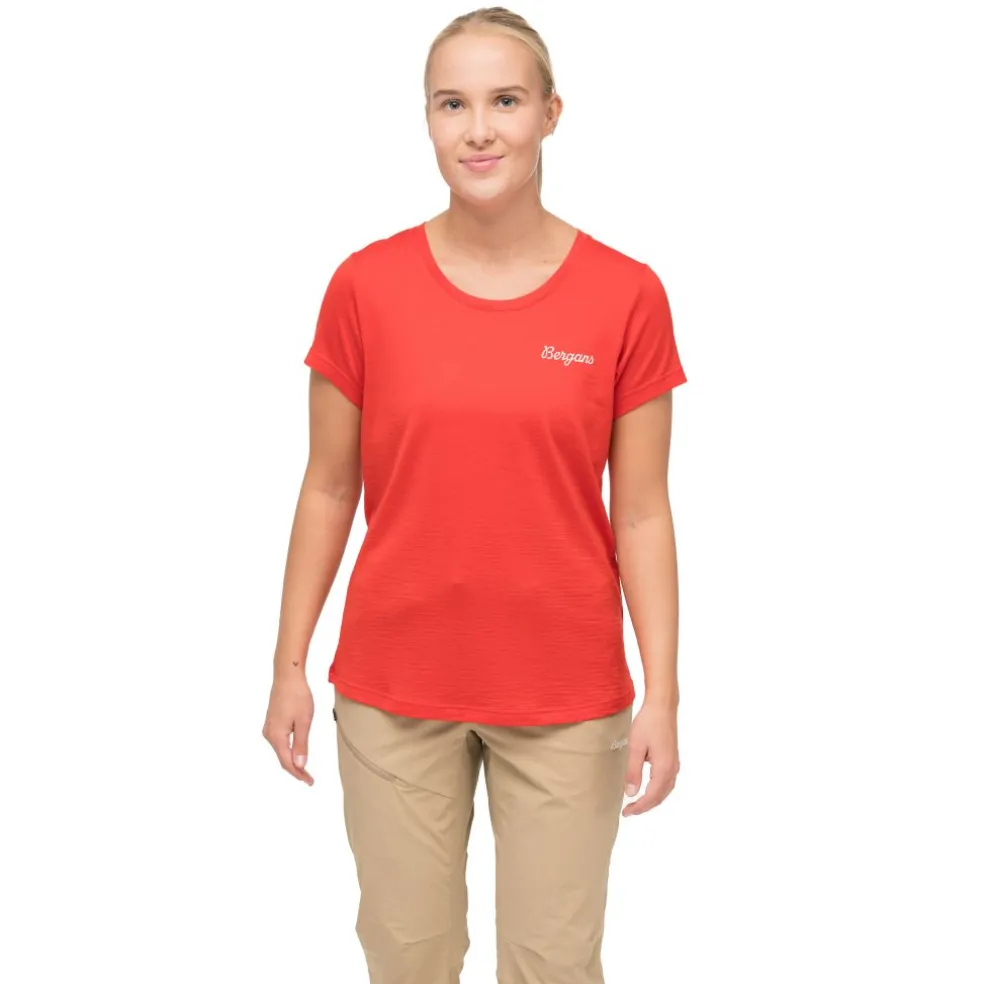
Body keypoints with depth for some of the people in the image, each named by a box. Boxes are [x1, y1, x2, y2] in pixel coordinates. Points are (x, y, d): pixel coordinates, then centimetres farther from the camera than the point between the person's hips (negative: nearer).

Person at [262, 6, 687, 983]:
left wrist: (661, 695, -6)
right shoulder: (366, 286, -4)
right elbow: (328, 490, 2)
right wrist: (289, 665, 2)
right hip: (395, 686, 1)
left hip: (566, 698, 0)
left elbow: (640, 513, -3)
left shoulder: (626, 295, -6)